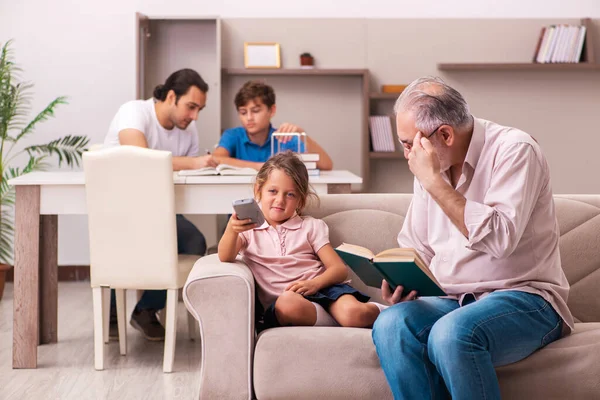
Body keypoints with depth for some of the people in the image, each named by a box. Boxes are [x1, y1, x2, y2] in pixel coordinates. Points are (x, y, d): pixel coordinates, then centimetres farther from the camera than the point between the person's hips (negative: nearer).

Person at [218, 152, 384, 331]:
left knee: (354, 313, -35)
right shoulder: (248, 228, 17)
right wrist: (231, 230, -26)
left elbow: (339, 269, 7)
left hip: (321, 290, 0)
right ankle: (337, 317, -20)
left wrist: (315, 283, -15)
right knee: (288, 301, -39)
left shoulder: (311, 226, 17)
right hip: (281, 302, 0)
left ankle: (371, 310, -7)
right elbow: (225, 258, -3)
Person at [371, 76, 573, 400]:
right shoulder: (429, 168, 10)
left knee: (452, 333, -36)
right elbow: (414, 250, 17)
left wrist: (433, 181, -21)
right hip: (454, 302, 6)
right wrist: (398, 284, -5)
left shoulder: (514, 150, -10)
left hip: (523, 298, -6)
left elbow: (499, 239, -24)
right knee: (390, 324, -26)